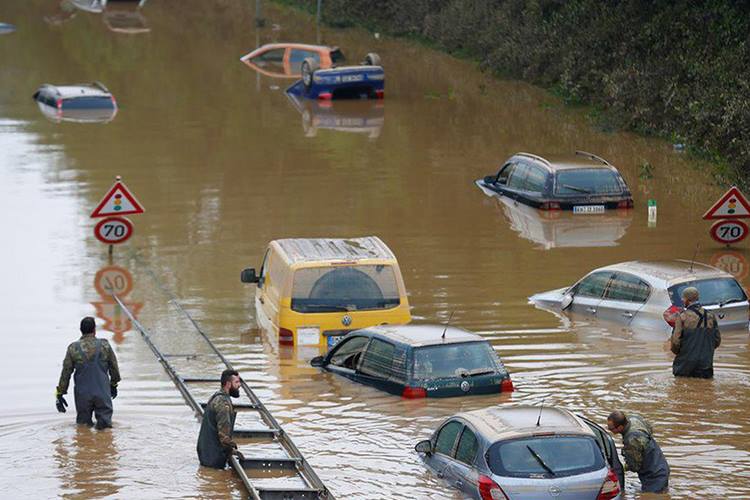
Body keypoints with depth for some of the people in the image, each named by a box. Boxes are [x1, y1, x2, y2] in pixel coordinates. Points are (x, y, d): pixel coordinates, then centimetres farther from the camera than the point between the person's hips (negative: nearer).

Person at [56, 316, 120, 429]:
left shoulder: (73, 348, -4)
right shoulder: (105, 345, -2)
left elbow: (65, 373, 0)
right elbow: (114, 367, 10)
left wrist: (60, 393, 10)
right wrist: (114, 384, 27)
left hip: (82, 394, 1)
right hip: (103, 393, 0)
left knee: (82, 420, 17)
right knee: (105, 415, 11)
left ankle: (85, 421, -11)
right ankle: (104, 420, -17)